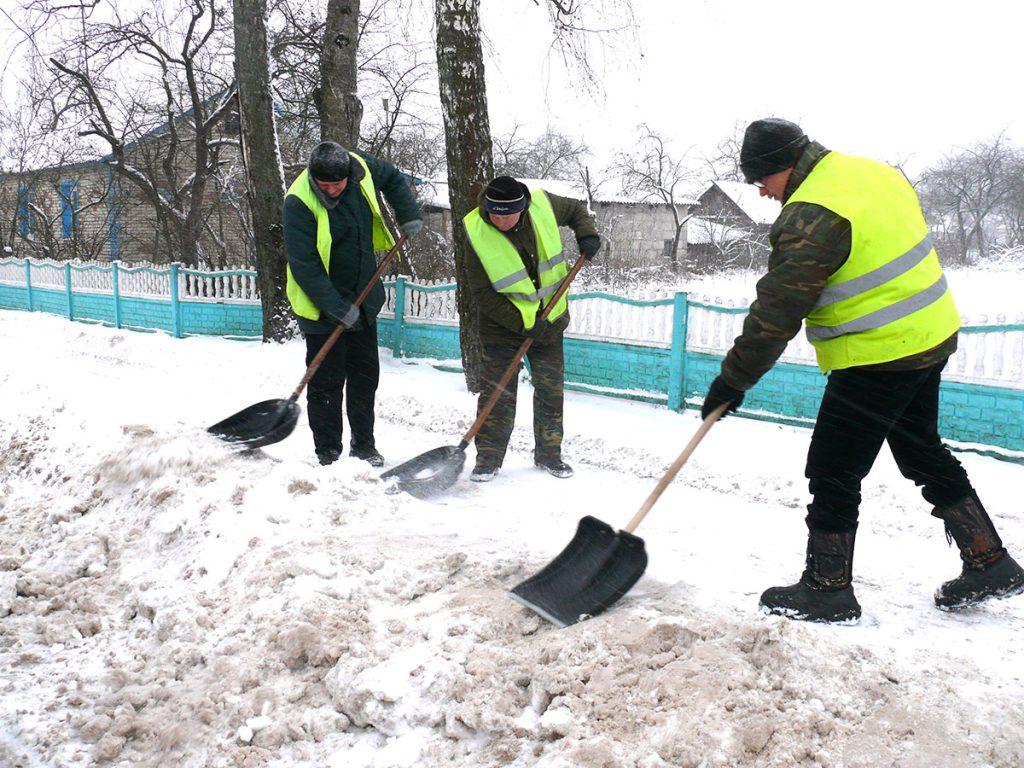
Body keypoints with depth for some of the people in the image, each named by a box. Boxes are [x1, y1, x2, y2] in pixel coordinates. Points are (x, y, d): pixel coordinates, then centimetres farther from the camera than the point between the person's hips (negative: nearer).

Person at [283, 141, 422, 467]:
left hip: (363, 299, 6)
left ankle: (364, 446, 26)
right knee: (327, 381, -1)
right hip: (321, 305, -6)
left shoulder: (361, 166, -8)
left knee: (366, 375, 13)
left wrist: (409, 215, 4)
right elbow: (304, 265, -24)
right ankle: (328, 454, 12)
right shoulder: (299, 202, -24)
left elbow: (393, 178, 16)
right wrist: (338, 308, -26)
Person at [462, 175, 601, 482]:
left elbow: (575, 209, 12)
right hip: (503, 325, -3)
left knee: (551, 390, 10)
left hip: (550, 321, 4)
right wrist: (521, 322, -23)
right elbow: (481, 293, -18)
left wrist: (587, 234, -7)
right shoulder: (477, 233, -21)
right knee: (498, 393, -2)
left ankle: (549, 454, 24)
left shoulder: (543, 204, -12)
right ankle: (488, 458, 12)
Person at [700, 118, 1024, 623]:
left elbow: (776, 313, -20)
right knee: (923, 454, 23)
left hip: (878, 360, -10)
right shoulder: (873, 171, 7)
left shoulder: (811, 217, -22)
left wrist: (733, 380, -12)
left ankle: (826, 590, 14)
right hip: (931, 336, 10)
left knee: (833, 471, 2)